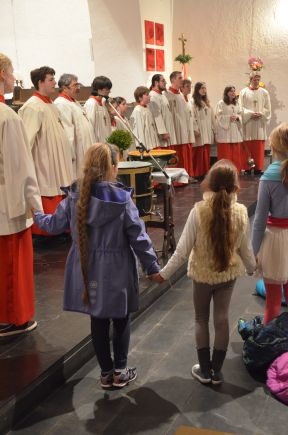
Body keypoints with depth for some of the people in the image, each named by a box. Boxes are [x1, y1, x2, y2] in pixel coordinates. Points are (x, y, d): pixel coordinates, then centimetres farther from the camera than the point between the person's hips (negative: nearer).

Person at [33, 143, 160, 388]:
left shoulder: (75, 196, -6)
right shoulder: (121, 199, -17)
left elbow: (55, 225, 8)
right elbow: (138, 238, -13)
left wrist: (37, 217, 30)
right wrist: (153, 266, 0)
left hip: (87, 271, 4)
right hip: (116, 271, -3)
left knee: (98, 321, 16)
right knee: (121, 321, 15)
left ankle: (106, 373, 27)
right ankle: (119, 372, 26)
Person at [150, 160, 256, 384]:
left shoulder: (199, 210, -22)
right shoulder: (241, 212, -14)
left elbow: (183, 250, -18)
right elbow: (246, 249, -2)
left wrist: (164, 273, -6)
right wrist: (252, 267, 19)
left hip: (202, 275, -2)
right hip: (228, 274, 2)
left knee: (202, 319, 17)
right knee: (222, 319, 15)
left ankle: (205, 370, 26)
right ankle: (217, 371, 26)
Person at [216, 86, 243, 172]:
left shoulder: (236, 103, 15)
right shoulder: (221, 103, -3)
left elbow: (240, 114, 15)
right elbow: (219, 116, -9)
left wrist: (237, 117, -6)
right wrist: (229, 117, -18)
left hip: (235, 131, 6)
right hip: (224, 131, -5)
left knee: (236, 152, 5)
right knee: (225, 153, -4)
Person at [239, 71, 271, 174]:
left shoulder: (264, 93, 8)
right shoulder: (243, 92, 3)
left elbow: (268, 109, 7)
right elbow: (241, 108, -2)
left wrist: (260, 113, -11)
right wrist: (251, 113, -15)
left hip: (260, 123, 1)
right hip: (247, 123, -1)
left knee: (259, 147, 1)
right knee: (247, 146, -1)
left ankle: (258, 167, 5)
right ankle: (247, 168, 4)